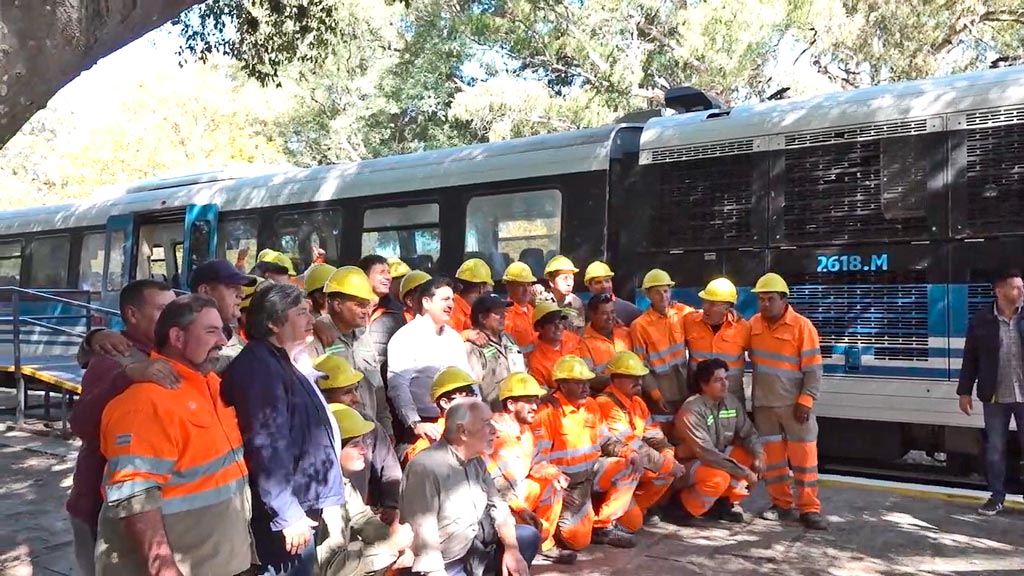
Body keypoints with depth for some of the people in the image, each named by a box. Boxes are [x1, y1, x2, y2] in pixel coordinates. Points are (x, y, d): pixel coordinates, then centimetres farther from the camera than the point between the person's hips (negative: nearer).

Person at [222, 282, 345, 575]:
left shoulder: (283, 364, 17)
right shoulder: (260, 366, -15)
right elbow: (268, 446, -23)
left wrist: (327, 502, 21)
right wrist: (289, 515, -23)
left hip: (306, 509, 10)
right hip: (287, 516, -10)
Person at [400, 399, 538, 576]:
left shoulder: (476, 460, 5)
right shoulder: (425, 467, -24)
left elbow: (496, 504, 7)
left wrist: (511, 549, -5)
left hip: (475, 544, 8)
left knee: (529, 536, 4)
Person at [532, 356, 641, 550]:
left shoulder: (591, 405, 4)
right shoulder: (547, 412, -18)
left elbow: (605, 439, 12)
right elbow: (538, 460, -18)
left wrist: (629, 453, -6)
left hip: (591, 472, 7)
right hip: (565, 481, -7)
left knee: (630, 466, -10)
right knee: (578, 540, -16)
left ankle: (604, 523, -2)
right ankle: (557, 523, 18)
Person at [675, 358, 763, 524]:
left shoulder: (732, 402, -5)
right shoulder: (691, 410, -27)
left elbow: (748, 433, 2)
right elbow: (706, 453, -30)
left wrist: (758, 454, -20)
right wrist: (744, 472, -28)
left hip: (719, 455, 7)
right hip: (689, 463, -7)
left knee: (755, 457, -10)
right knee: (719, 478, -34)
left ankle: (727, 501, 4)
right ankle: (686, 505, -7)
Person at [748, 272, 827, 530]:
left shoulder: (802, 326, -10)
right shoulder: (753, 324, 4)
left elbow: (813, 368, -9)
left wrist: (806, 400, -15)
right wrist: (753, 395, 9)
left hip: (794, 404, -4)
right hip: (763, 403, 4)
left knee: (804, 455, 0)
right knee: (772, 455, 10)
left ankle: (809, 509, 9)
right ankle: (781, 504, 22)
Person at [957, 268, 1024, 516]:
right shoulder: (981, 320, -3)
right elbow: (970, 359, 2)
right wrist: (965, 392, 2)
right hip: (995, 398, 0)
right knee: (995, 450, 10)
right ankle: (996, 497, 23)